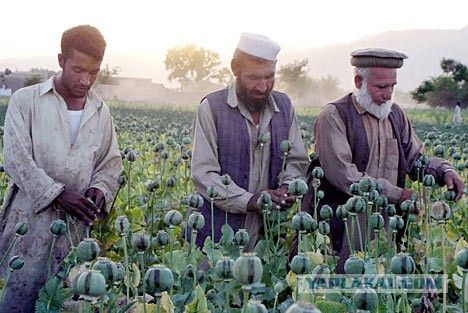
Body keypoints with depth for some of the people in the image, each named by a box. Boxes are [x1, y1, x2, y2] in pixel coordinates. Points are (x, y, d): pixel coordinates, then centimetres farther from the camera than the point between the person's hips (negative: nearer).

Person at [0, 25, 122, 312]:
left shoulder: (101, 112, 13)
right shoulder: (25, 100, 0)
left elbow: (111, 163, 17)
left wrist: (100, 189, -5)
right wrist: (58, 194, -17)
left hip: (79, 225, 3)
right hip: (30, 221, -3)